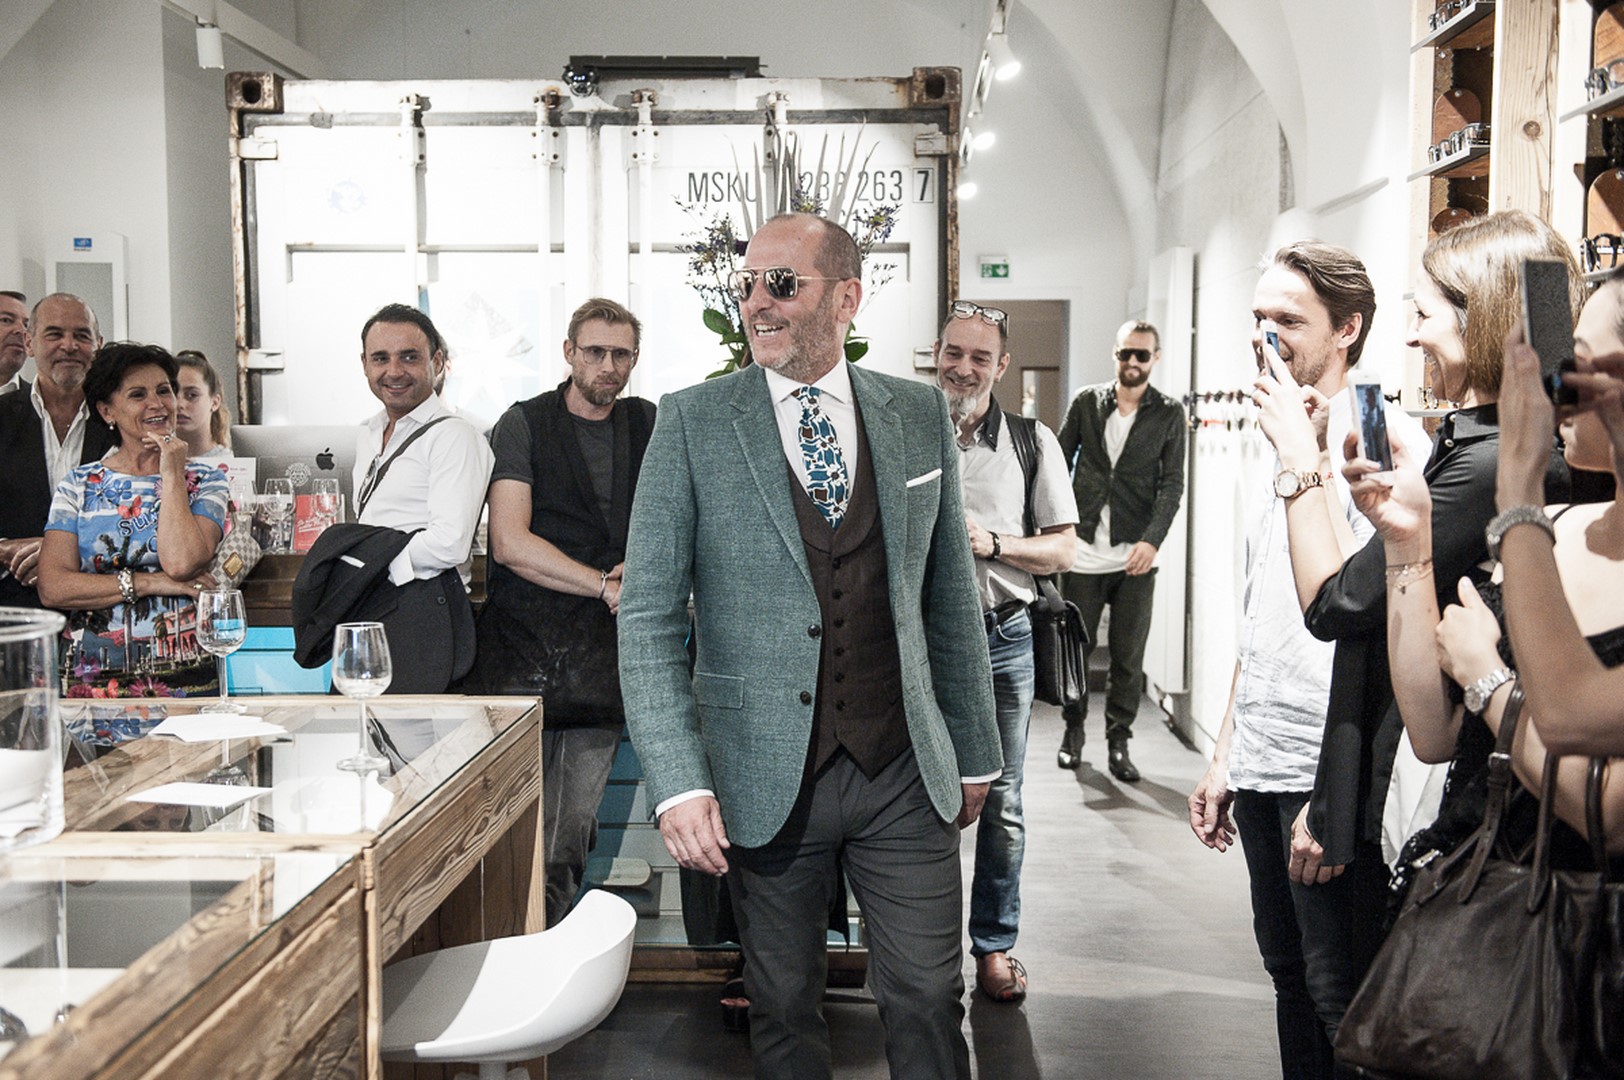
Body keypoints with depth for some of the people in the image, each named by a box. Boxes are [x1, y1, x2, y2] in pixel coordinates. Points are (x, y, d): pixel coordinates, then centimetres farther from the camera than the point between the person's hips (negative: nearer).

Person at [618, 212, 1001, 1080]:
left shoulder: (920, 415, 5)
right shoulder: (692, 422, -3)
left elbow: (952, 597, 11)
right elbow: (648, 615, -6)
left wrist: (974, 751, 13)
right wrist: (678, 782, -14)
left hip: (905, 774, 2)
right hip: (765, 779, -1)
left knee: (928, 999, 6)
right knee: (783, 1008, 12)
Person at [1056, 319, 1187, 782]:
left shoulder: (1169, 414, 3)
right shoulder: (1087, 402, 6)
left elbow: (1172, 483, -2)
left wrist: (1152, 540, -15)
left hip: (1136, 556, -1)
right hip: (1084, 551, 1)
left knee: (1129, 658, 3)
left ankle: (1119, 742, 15)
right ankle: (1073, 730, 25)